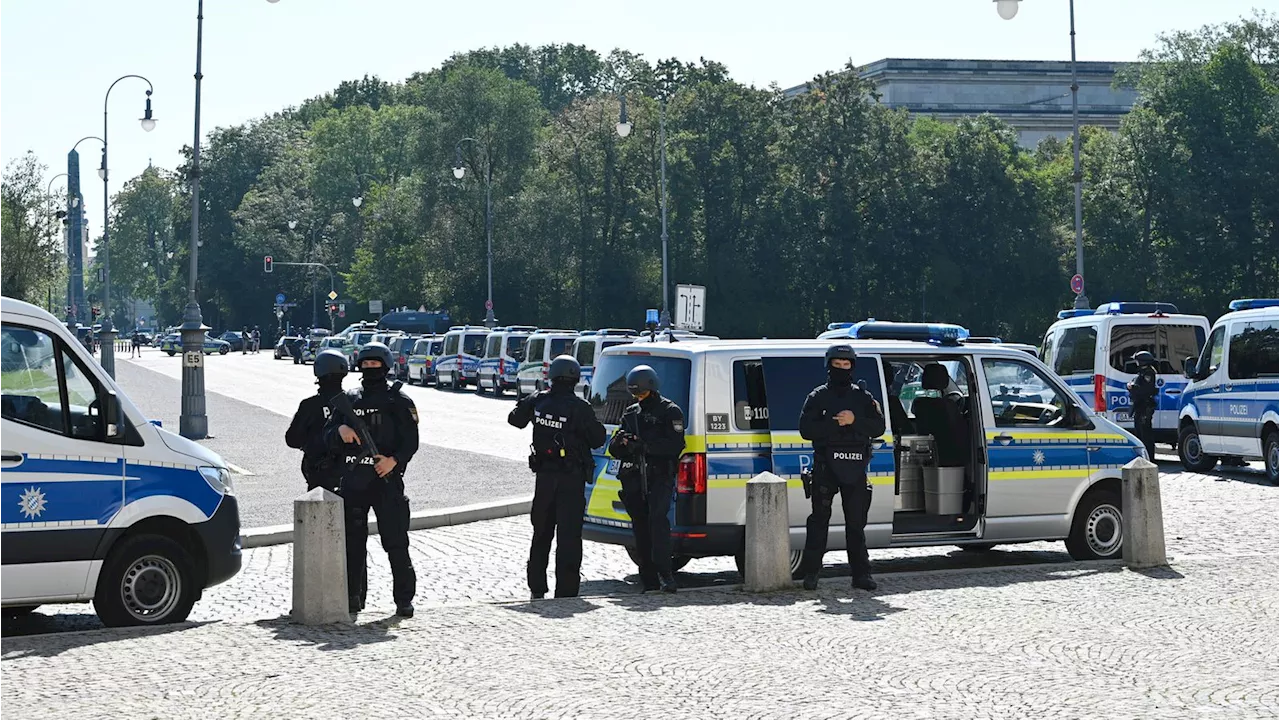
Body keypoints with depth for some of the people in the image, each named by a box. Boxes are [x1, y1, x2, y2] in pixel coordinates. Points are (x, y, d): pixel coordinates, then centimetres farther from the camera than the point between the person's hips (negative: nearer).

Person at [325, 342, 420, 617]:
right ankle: (353, 597, 16)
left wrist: (395, 460, -22)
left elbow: (411, 440, -5)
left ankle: (404, 598, 2)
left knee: (396, 542, -4)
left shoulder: (398, 401, 2)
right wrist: (340, 431, -10)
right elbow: (328, 437, 12)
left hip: (386, 480, -4)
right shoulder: (349, 400, 15)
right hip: (352, 481, 4)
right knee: (352, 541, 8)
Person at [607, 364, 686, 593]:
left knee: (657, 517, -23)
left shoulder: (670, 411, 3)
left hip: (660, 477, -5)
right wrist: (619, 442, -6)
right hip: (634, 479, 5)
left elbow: (675, 446, -11)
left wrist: (644, 445, -21)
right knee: (640, 525, 3)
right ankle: (650, 580, 7)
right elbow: (615, 452, 19)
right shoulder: (630, 413, 19)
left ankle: (665, 573, -27)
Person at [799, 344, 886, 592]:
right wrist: (836, 424, -14)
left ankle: (861, 573, 8)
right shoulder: (818, 397, 6)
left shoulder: (863, 397, 13)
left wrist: (855, 421, -12)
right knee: (819, 520, -2)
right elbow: (806, 429, -5)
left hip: (855, 469, 2)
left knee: (856, 522, 5)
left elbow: (878, 427, 3)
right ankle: (811, 573, 2)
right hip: (825, 467, -2)